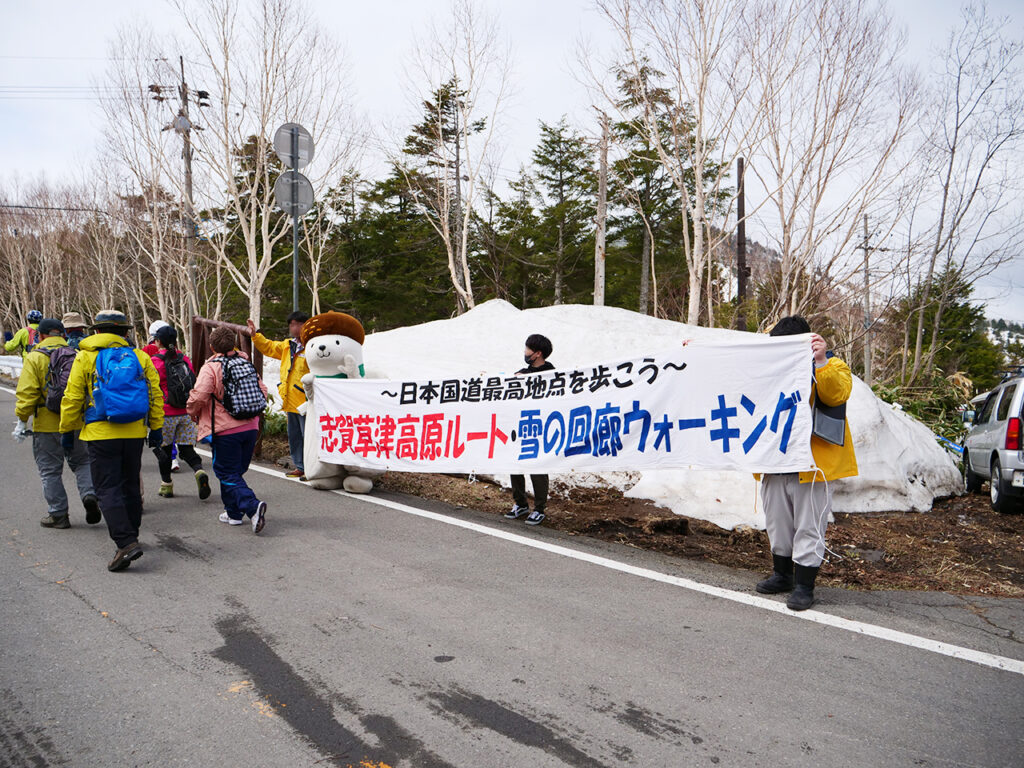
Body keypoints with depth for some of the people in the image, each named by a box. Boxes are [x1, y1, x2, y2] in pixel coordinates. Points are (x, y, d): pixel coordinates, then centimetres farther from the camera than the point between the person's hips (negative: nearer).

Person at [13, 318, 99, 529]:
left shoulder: (34, 358, -6)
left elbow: (27, 393, -12)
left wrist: (22, 420, -6)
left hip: (47, 426, -3)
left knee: (50, 471, 8)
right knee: (82, 462, 18)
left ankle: (58, 514, 13)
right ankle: (90, 494, -5)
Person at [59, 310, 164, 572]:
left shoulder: (86, 358, -3)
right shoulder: (140, 357, 5)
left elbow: (72, 398, -2)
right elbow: (155, 395, 5)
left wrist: (67, 430, 9)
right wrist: (156, 429, 13)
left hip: (101, 434, -4)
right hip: (135, 433, 4)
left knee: (108, 489, -2)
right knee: (131, 486, 16)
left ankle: (126, 542, -15)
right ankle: (130, 536, 28)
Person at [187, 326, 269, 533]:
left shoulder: (210, 368, -10)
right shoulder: (246, 363, 8)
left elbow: (198, 396, -19)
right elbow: (262, 391, 11)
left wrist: (193, 413, 2)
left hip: (225, 430, -6)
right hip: (250, 427, 6)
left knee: (228, 474, 0)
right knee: (236, 471, 19)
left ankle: (252, 506, -19)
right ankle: (234, 512, 26)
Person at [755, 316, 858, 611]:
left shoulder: (832, 366, -3)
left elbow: (837, 393, -23)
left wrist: (821, 361, -35)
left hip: (811, 464, -6)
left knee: (808, 527, 0)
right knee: (777, 523, 17)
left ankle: (804, 586, 11)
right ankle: (782, 575, 33)